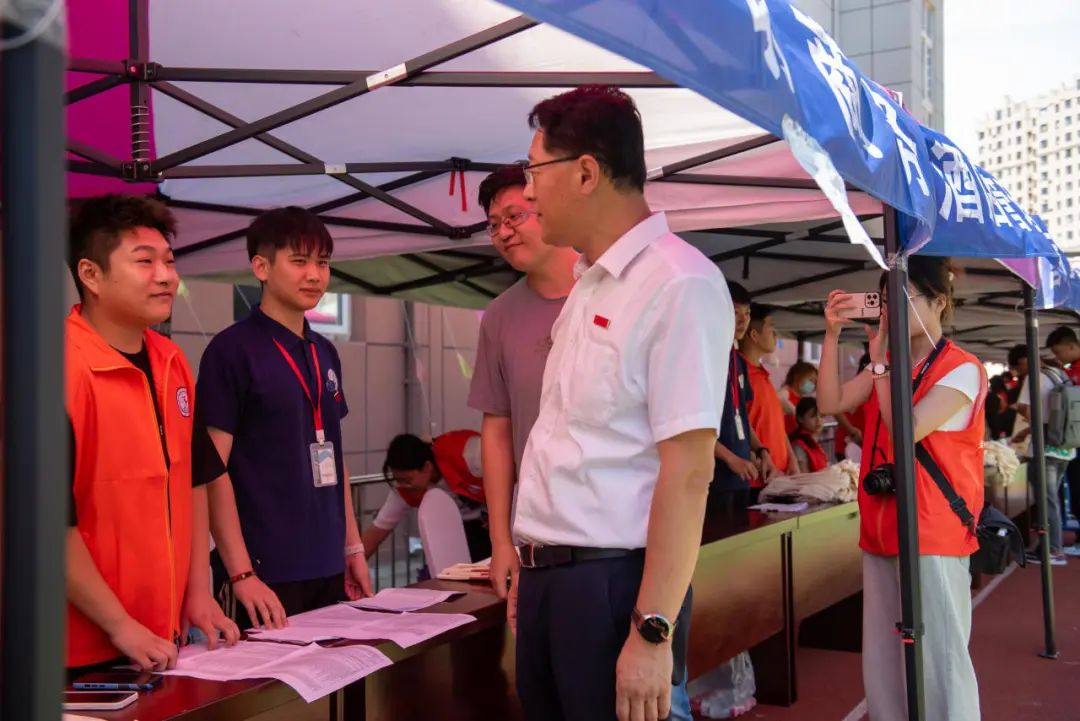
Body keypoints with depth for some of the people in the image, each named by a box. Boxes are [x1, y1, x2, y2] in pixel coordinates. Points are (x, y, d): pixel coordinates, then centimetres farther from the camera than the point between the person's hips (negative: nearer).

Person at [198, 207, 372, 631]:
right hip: (268, 572, -7)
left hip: (329, 568, 7)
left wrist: (352, 546, 15)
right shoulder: (232, 350, -9)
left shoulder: (325, 354, 11)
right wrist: (241, 573, -18)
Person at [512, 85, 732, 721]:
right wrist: (533, 566, 14)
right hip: (547, 576, 8)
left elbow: (687, 471, -20)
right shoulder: (589, 286, 12)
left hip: (614, 582, -8)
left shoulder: (678, 284, -15)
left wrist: (652, 632, -21)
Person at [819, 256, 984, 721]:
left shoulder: (962, 369, -8)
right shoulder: (888, 367, 14)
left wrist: (878, 360, -13)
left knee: (936, 658, -3)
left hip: (933, 534, -7)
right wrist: (832, 335, -3)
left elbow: (907, 429, -18)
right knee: (883, 657, 13)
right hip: (881, 528, 7)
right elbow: (830, 403, 3)